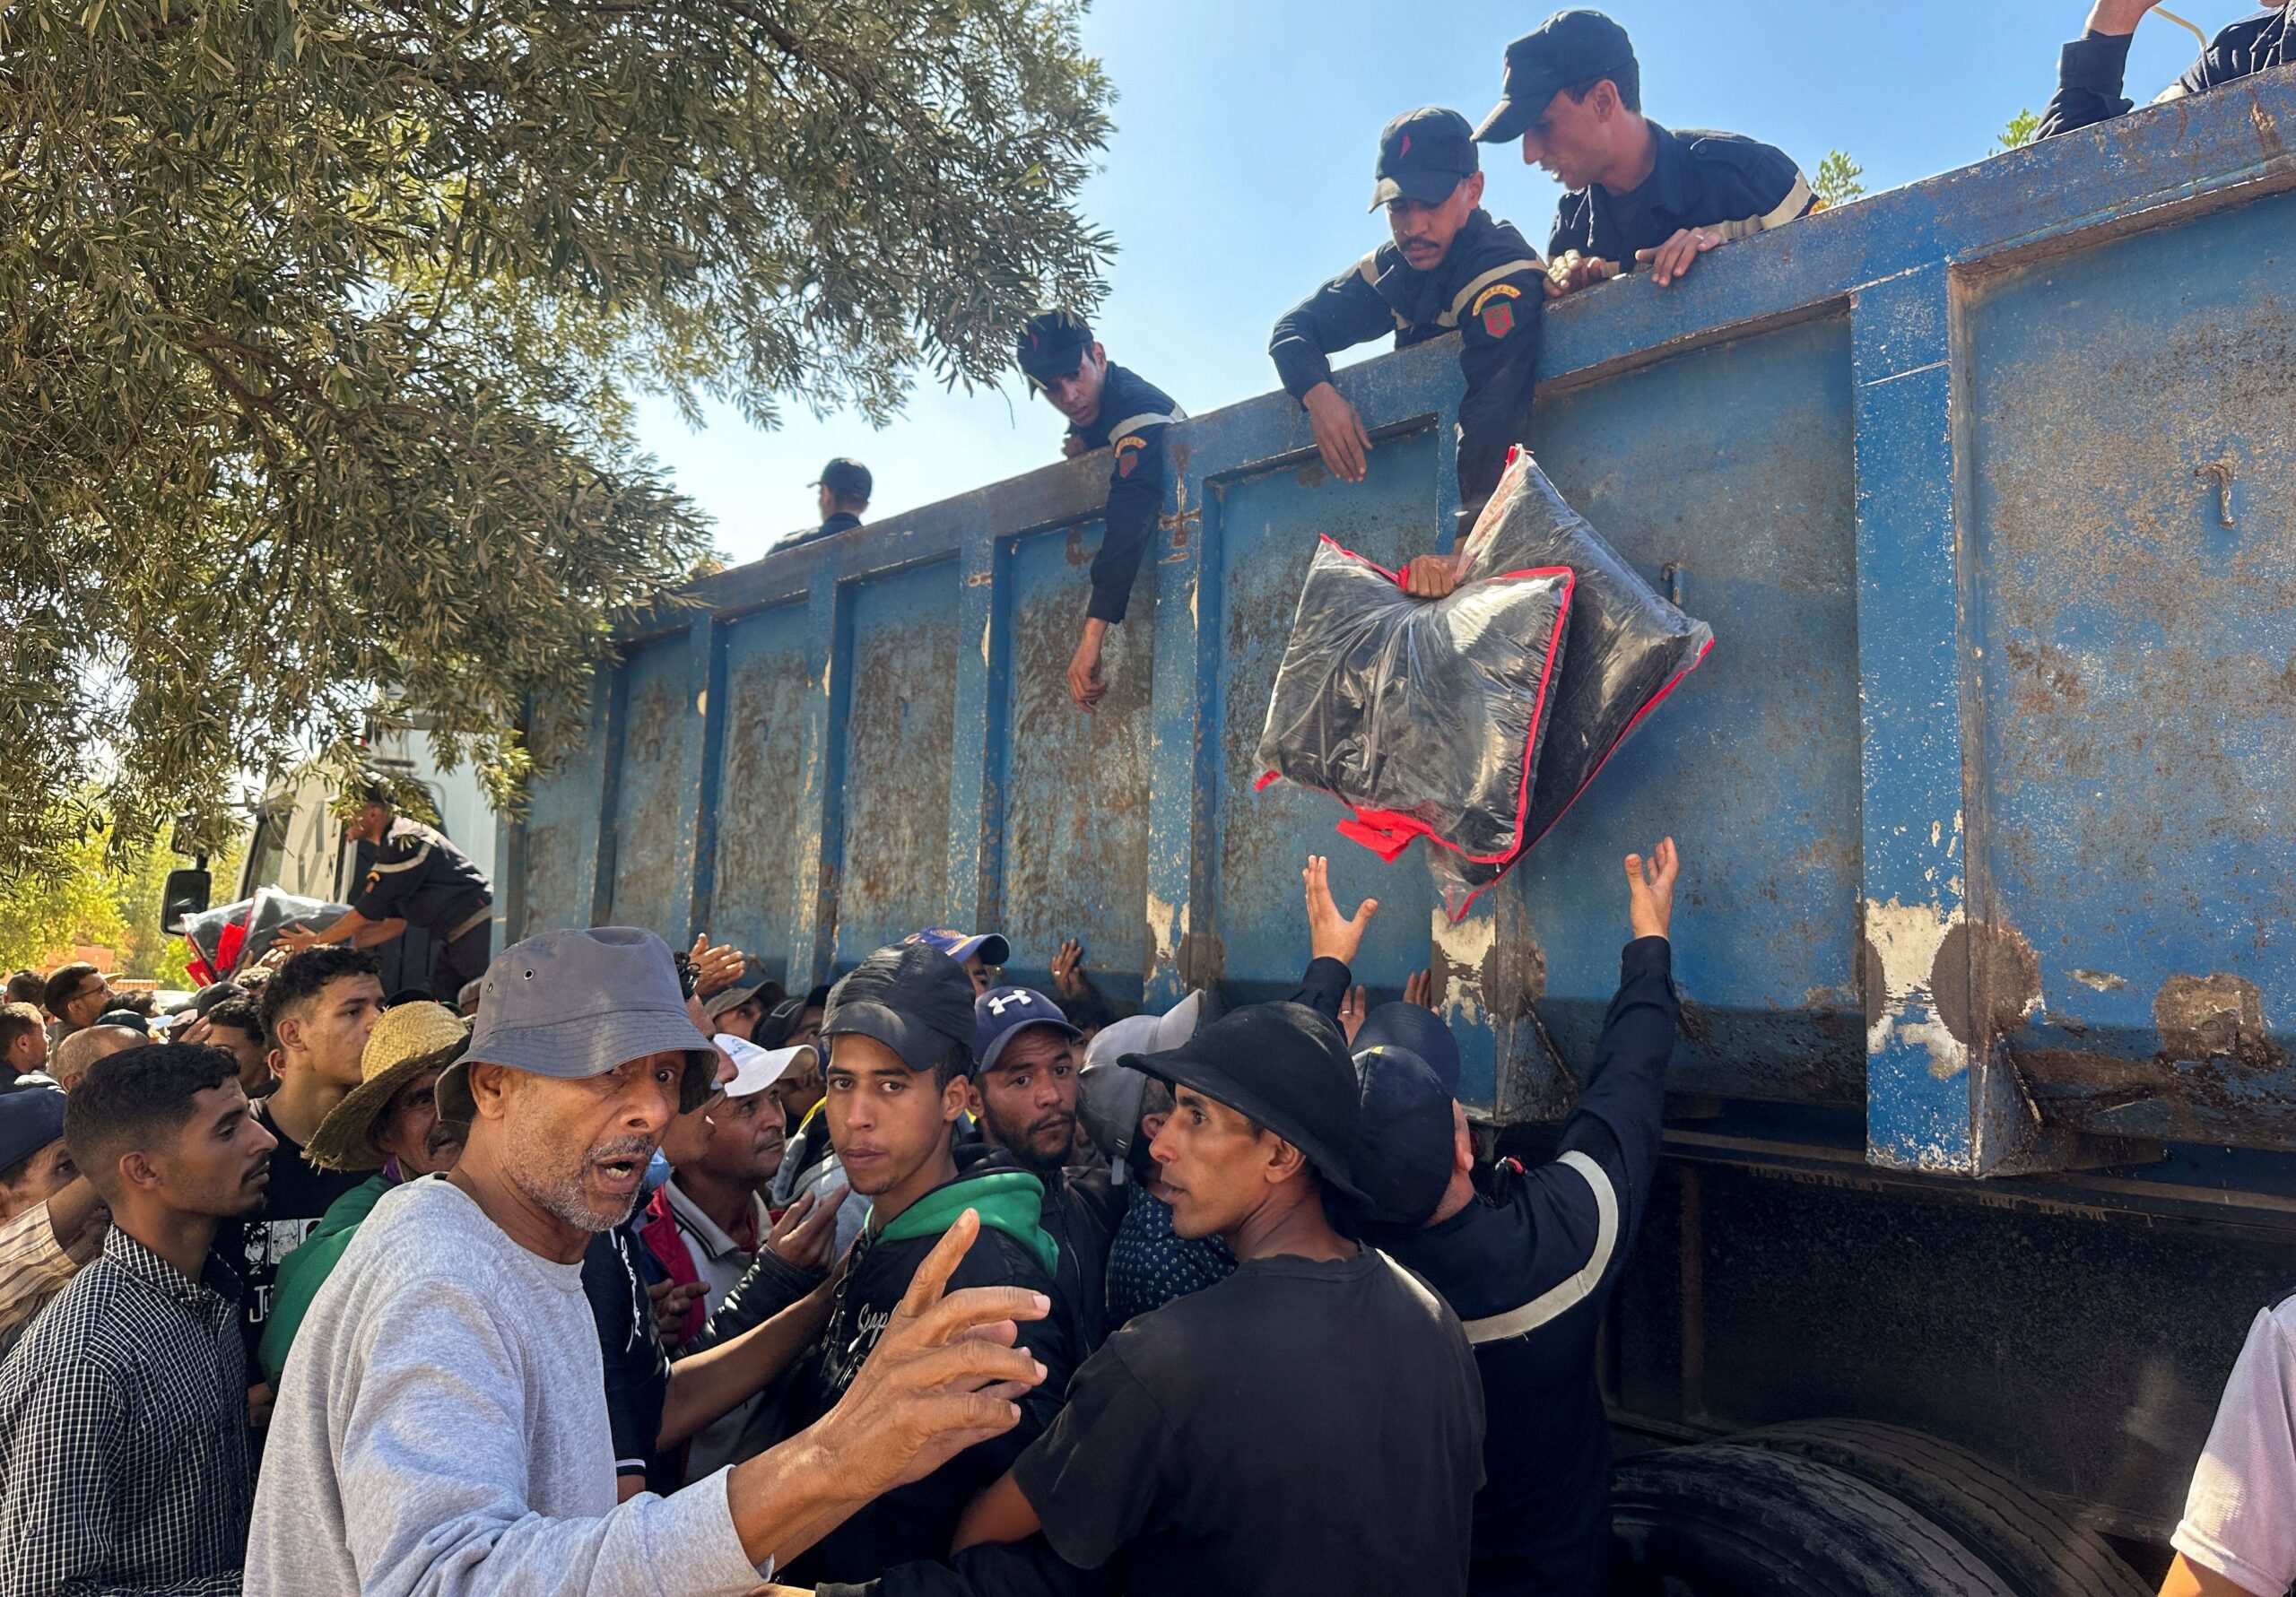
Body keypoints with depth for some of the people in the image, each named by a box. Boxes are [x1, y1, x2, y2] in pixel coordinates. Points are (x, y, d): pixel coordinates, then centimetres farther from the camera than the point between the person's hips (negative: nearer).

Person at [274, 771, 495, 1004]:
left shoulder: (406, 841, -16)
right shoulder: (390, 848, 17)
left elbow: (366, 913, -13)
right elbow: (394, 924, 20)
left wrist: (318, 940, 0)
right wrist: (347, 946, 12)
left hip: (480, 930, -10)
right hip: (455, 941, 10)